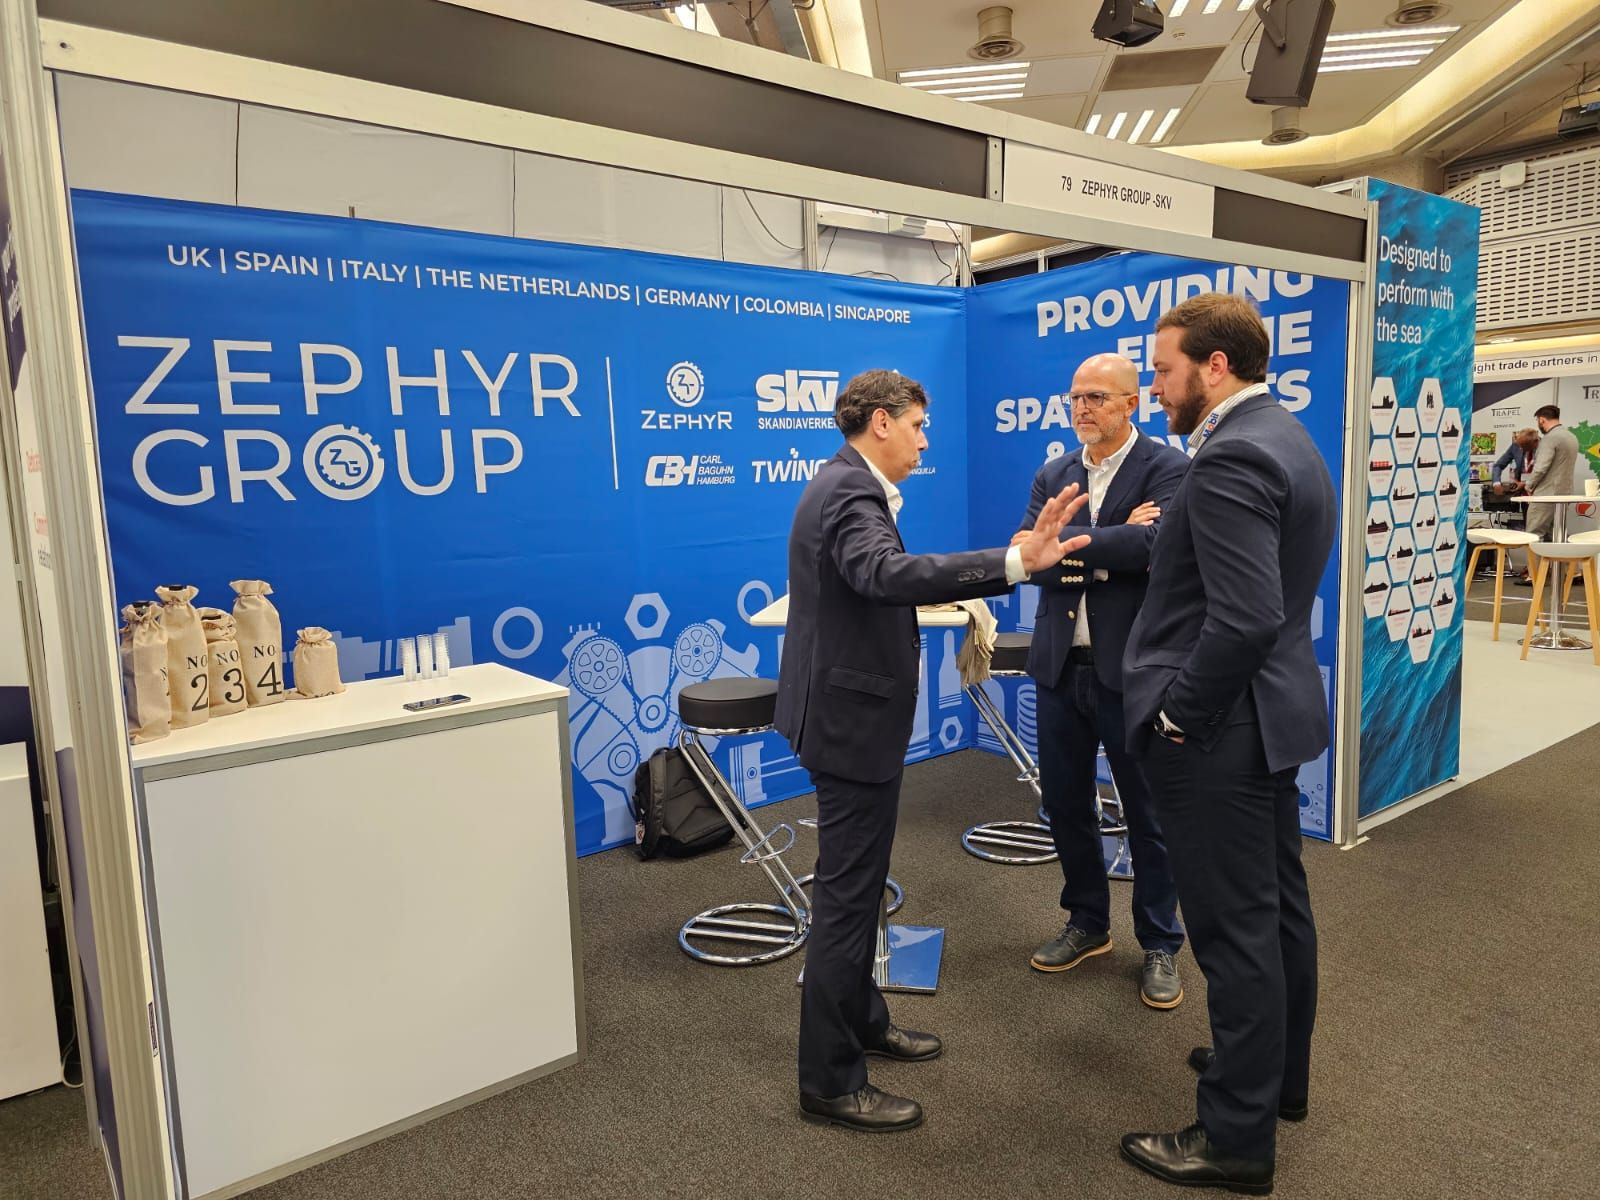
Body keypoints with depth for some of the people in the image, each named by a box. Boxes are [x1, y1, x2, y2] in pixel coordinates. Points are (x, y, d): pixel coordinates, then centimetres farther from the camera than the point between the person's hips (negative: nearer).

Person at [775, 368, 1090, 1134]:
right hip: (851, 715, -11)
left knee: (856, 884, 21)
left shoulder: (846, 483, 13)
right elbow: (889, 573, -41)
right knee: (846, 894, -1)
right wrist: (1016, 563, -49)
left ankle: (861, 1021, 38)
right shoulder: (850, 491, -21)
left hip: (849, 708, 11)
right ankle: (830, 1080, 12)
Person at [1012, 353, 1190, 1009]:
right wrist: (1112, 548, -16)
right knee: (1065, 803, 16)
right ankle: (1087, 923, 37)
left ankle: (1160, 946, 28)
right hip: (1061, 663, 5)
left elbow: (1155, 543, -25)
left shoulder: (1168, 468, -7)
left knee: (1148, 813, 8)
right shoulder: (1053, 475, 9)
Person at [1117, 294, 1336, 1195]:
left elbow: (1244, 618, -29)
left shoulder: (1230, 457, -21)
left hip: (1217, 729, -10)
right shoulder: (1287, 438, 11)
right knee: (1279, 905, 21)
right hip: (1271, 711, 10)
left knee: (1235, 928, 2)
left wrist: (1178, 713, -17)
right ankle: (1281, 1074, 40)